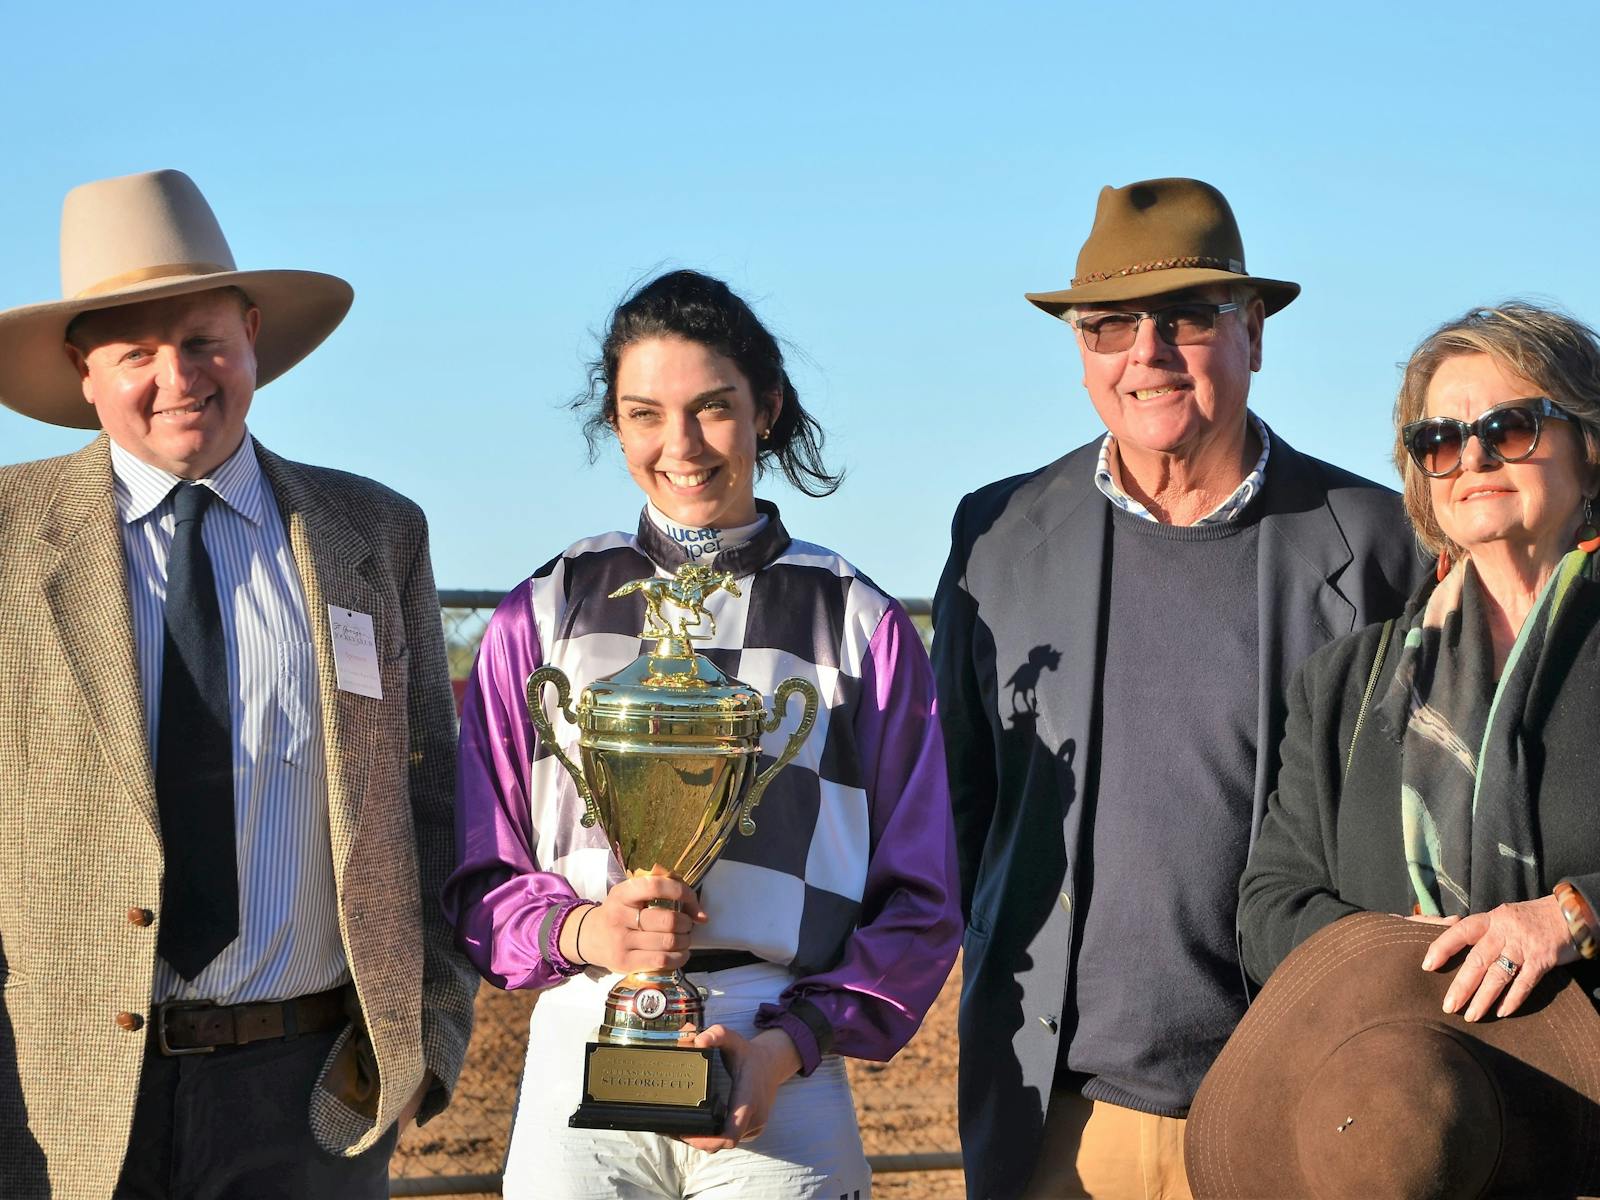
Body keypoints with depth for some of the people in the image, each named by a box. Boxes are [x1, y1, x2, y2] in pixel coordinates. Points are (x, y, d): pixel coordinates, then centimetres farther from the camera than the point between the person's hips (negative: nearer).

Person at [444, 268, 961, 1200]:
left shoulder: (862, 626, 5)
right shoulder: (544, 617, 7)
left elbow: (919, 902, 5)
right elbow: (475, 877, 8)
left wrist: (792, 1043, -9)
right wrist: (578, 929, -12)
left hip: (780, 1091, -1)